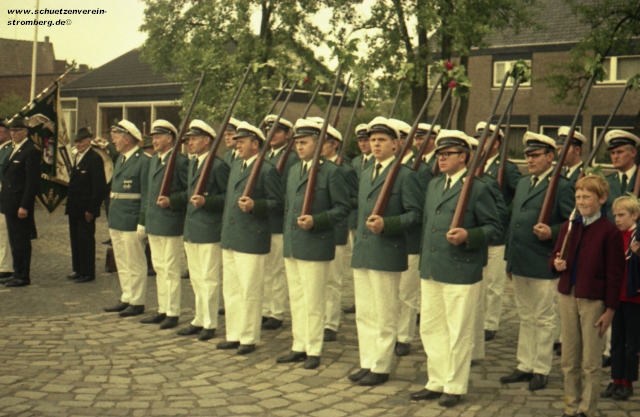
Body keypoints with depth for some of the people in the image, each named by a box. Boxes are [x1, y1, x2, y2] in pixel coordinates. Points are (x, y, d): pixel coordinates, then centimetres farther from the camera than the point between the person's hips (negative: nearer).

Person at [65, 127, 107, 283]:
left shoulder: (95, 159, -14)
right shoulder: (76, 157, 13)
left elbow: (99, 187, -17)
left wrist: (91, 209, -19)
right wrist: (69, 203, 10)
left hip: (86, 208, -8)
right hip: (74, 207, 9)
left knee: (86, 240, -1)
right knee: (75, 239, 14)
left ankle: (88, 272, 8)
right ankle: (78, 269, 24)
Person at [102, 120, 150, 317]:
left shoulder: (144, 161, -13)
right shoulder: (120, 159, 15)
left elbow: (146, 195, -16)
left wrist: (142, 223, -18)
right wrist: (111, 218, 18)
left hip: (132, 221, -9)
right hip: (116, 220, 9)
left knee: (135, 264, 0)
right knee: (122, 264, 16)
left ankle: (137, 302, 9)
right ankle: (126, 298, 26)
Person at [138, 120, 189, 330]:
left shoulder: (180, 161, -11)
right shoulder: (154, 160, 15)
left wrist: (172, 201, -21)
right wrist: (146, 217, 18)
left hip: (170, 223, -8)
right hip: (153, 223, 8)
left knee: (171, 269, -2)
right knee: (159, 267, 14)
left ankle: (172, 313, 6)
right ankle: (162, 310, 23)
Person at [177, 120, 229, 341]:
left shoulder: (218, 165, -13)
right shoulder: (192, 164, 15)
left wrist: (206, 201, -24)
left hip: (209, 229, -9)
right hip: (191, 229, 9)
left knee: (209, 278, -1)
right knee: (195, 278, 15)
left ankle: (210, 324, 9)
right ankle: (200, 320, 26)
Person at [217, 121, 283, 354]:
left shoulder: (267, 170, -10)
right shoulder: (236, 165, 15)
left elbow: (278, 204, -11)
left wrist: (255, 205, -24)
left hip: (252, 240, -8)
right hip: (229, 239, 9)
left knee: (250, 291, 0)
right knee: (230, 289, 14)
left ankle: (249, 338, 11)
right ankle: (234, 335, 24)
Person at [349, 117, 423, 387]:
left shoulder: (405, 175, -8)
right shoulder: (365, 174, 16)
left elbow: (416, 214, -11)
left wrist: (387, 224, -23)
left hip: (387, 255, -7)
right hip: (362, 253, 7)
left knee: (384, 316, 2)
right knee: (364, 314, 12)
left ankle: (381, 368, 12)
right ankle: (367, 363, 22)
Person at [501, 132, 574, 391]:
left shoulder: (561, 186, -9)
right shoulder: (522, 183, 15)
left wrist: (552, 232, -24)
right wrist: (509, 258, 17)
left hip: (543, 265, -7)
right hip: (519, 264, 8)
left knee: (544, 320, 5)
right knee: (525, 318, 16)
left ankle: (541, 370, 15)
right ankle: (525, 366, 25)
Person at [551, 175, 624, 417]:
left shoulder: (609, 232, -9)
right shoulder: (568, 227, 8)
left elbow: (615, 274, -9)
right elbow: (555, 256, 16)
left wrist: (610, 309, -11)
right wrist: (556, 263, -9)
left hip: (594, 300, -5)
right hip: (567, 297, 6)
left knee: (591, 363, 4)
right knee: (569, 360, 13)